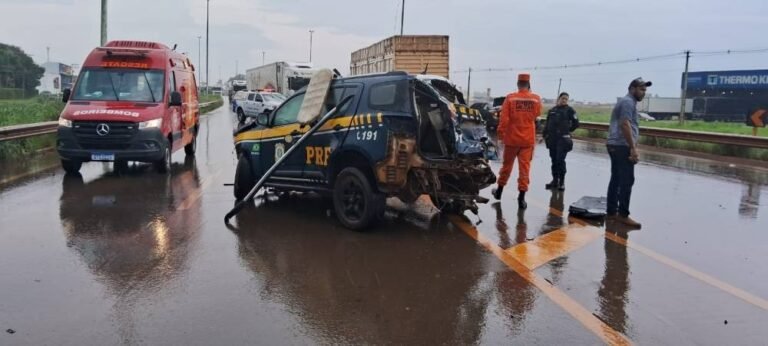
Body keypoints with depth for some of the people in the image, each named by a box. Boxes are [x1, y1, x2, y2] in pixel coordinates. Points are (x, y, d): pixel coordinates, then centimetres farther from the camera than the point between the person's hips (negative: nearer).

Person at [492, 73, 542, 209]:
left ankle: (499, 191, 30)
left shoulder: (510, 98, -9)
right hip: (528, 139, 0)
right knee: (525, 168, 3)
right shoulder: (536, 99, -3)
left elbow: (503, 119, -12)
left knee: (507, 165, 15)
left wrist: (501, 135, -1)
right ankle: (521, 197, 0)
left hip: (512, 138, 0)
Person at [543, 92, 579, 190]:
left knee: (560, 160, -10)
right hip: (552, 139, 5)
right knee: (554, 160, 9)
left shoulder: (569, 110, 2)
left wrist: (567, 130, 5)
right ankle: (555, 180, 17)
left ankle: (562, 182, -3)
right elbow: (547, 124, 16)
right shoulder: (552, 110, 14)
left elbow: (576, 123, 1)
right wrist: (544, 135, 10)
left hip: (563, 139, -5)